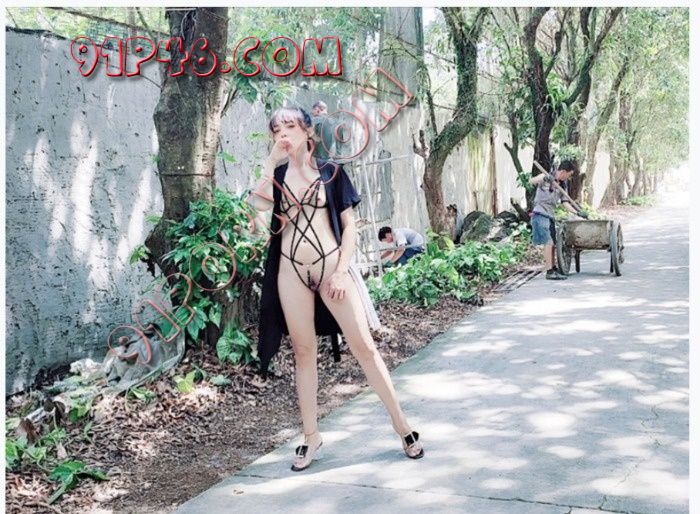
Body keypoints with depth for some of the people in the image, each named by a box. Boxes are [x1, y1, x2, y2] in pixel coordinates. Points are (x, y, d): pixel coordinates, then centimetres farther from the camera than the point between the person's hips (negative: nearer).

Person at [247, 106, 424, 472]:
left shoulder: (331, 172, 5)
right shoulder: (275, 174, 9)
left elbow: (349, 225, 2)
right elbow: (258, 203, -13)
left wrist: (342, 270, -7)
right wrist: (272, 161, -12)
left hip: (331, 266, -2)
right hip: (291, 271, 2)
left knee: (363, 346, -2)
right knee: (304, 352, 6)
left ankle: (401, 424, 8)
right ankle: (311, 435, 17)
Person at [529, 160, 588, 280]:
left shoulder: (563, 185, 12)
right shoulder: (546, 177, -9)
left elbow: (565, 203, 13)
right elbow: (531, 181, -27)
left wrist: (578, 213, 5)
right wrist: (543, 178, -45)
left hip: (550, 216, 8)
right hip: (540, 215, -8)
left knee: (552, 244, 11)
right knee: (548, 242, -12)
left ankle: (553, 269, 21)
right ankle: (549, 271, -10)